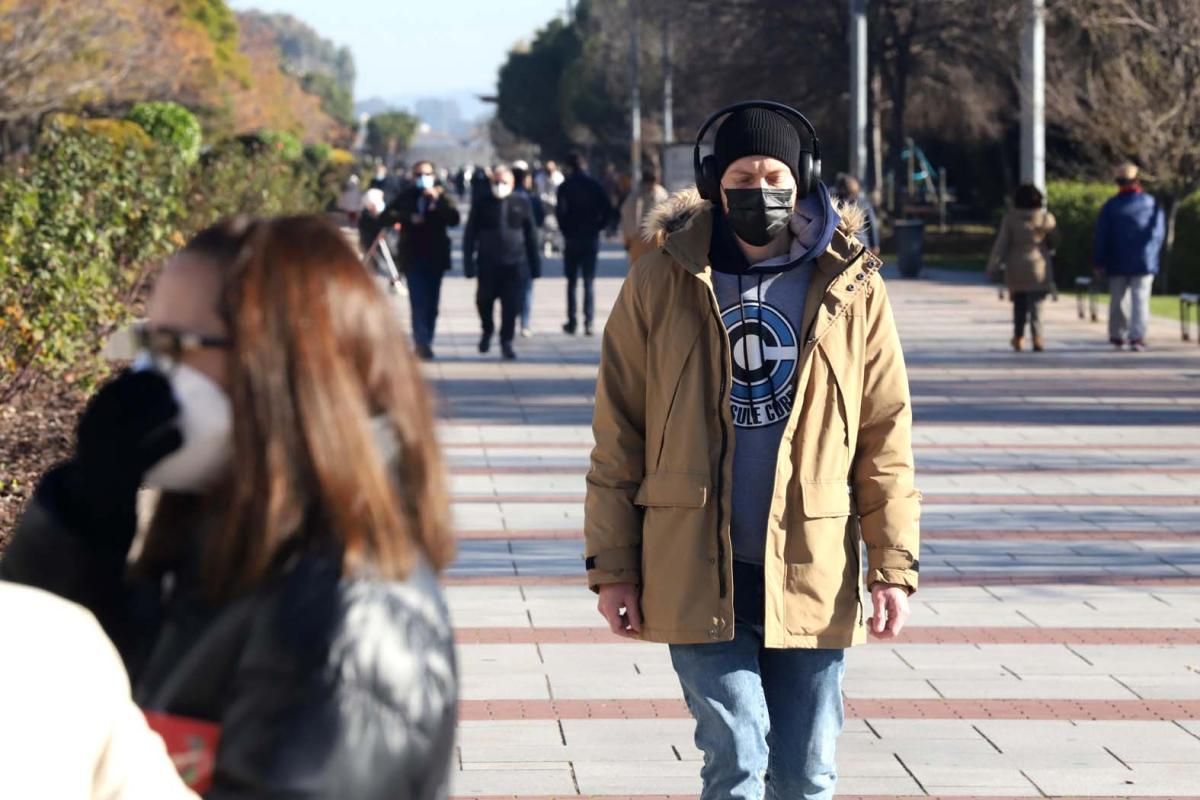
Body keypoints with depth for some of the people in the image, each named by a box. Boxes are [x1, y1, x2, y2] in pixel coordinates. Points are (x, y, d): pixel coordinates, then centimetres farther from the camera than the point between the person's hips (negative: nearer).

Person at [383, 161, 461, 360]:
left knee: (431, 303, 5)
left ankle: (425, 344, 15)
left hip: (436, 257, 2)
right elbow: (386, 216, 0)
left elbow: (454, 219, -8)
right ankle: (422, 343, -19)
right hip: (413, 257, -1)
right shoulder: (406, 196, 7)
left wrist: (438, 201, -18)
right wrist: (408, 218, -14)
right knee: (419, 302, -12)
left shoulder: (442, 196, 6)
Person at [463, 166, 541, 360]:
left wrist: (535, 263, 7)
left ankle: (506, 342, 10)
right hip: (488, 263, 0)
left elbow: (531, 235, 8)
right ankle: (487, 331, 33)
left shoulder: (521, 203, 3)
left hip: (514, 264, 0)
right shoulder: (483, 204, 2)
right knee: (484, 301, 6)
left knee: (511, 305, -3)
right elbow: (470, 234, 5)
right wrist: (469, 262, -1)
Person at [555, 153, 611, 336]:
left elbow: (560, 211, -14)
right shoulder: (595, 185, 1)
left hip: (572, 238, -1)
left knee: (572, 282, 7)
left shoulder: (565, 187, -5)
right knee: (589, 282, 4)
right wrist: (598, 226, 3)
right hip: (592, 238, 1)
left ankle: (572, 322, 5)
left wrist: (565, 230, -1)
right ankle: (589, 323, -3)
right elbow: (607, 209, -6)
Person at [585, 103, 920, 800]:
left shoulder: (852, 285, 3)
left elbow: (885, 436, 4)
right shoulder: (661, 282, 1)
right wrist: (612, 565, 0)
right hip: (696, 570, -1)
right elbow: (619, 436, 3)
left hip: (813, 571, 1)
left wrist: (894, 564, -1)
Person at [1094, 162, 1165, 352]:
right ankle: (1137, 337, -14)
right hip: (1144, 261, -1)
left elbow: (1101, 237, -2)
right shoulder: (1151, 203, -1)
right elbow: (1159, 232, 2)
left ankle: (1117, 336, 17)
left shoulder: (1110, 206, -2)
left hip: (1118, 263, 1)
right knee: (1140, 300, -3)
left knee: (1119, 300, 12)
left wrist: (1099, 263, 4)